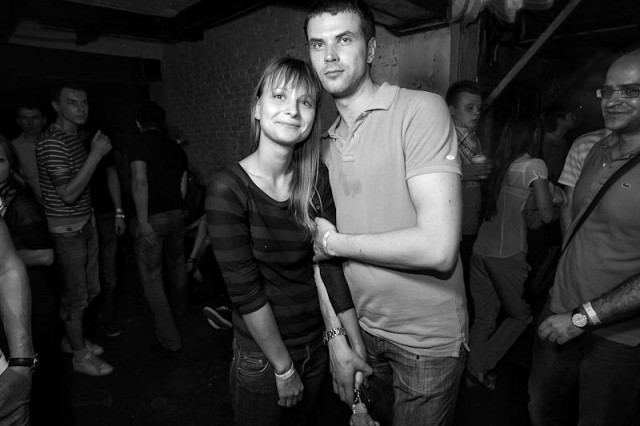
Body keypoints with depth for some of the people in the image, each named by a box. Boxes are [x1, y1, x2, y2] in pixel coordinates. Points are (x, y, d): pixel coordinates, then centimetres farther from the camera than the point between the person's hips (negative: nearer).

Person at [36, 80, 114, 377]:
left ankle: (72, 339, 39)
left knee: (90, 290, 19)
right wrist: (96, 155, -27)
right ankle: (81, 356, 21)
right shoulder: (51, 142, -18)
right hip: (67, 230, -9)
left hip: (85, 224, 9)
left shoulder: (75, 138, 12)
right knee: (75, 296, 4)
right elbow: (68, 193, -26)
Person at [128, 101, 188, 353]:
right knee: (176, 265, 26)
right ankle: (179, 308, 50)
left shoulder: (138, 144, -9)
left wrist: (143, 222, -21)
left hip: (151, 219, -6)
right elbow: (182, 188, 6)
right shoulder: (176, 147, 7)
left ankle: (169, 339, 9)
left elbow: (140, 181, -22)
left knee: (151, 278, 4)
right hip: (176, 214, 6)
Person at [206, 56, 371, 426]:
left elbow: (330, 264, -7)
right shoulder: (227, 189, -20)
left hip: (318, 345, 5)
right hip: (261, 357, -4)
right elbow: (246, 292, -19)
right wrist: (283, 368, -13)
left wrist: (356, 344, -7)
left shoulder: (316, 179, -4)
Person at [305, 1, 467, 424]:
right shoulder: (328, 141, 4)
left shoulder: (421, 109, -16)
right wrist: (337, 337, -1)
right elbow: (323, 250, 4)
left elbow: (437, 249, -27)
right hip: (361, 328, 6)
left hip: (427, 341, -5)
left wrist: (335, 241, -15)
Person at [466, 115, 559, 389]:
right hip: (508, 254, -5)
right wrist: (560, 207, 11)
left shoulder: (498, 164, 8)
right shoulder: (534, 165, -8)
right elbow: (546, 215, -11)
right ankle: (481, 366, 12)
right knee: (520, 316, 16)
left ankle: (472, 371, 23)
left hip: (481, 249, 5)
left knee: (484, 317, 16)